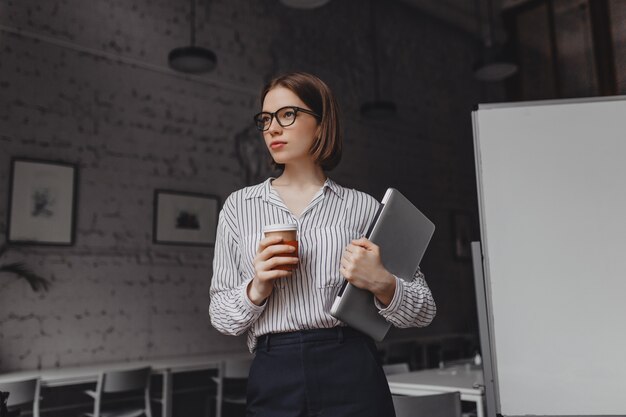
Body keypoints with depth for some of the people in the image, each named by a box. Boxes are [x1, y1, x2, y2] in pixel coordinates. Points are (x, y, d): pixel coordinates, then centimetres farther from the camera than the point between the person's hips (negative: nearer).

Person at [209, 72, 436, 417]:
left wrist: (380, 283, -16)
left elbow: (423, 310, 3)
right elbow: (221, 317, 6)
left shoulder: (361, 207, 1)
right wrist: (257, 288, -13)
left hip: (351, 375, -1)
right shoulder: (239, 206, 5)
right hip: (274, 379, 1)